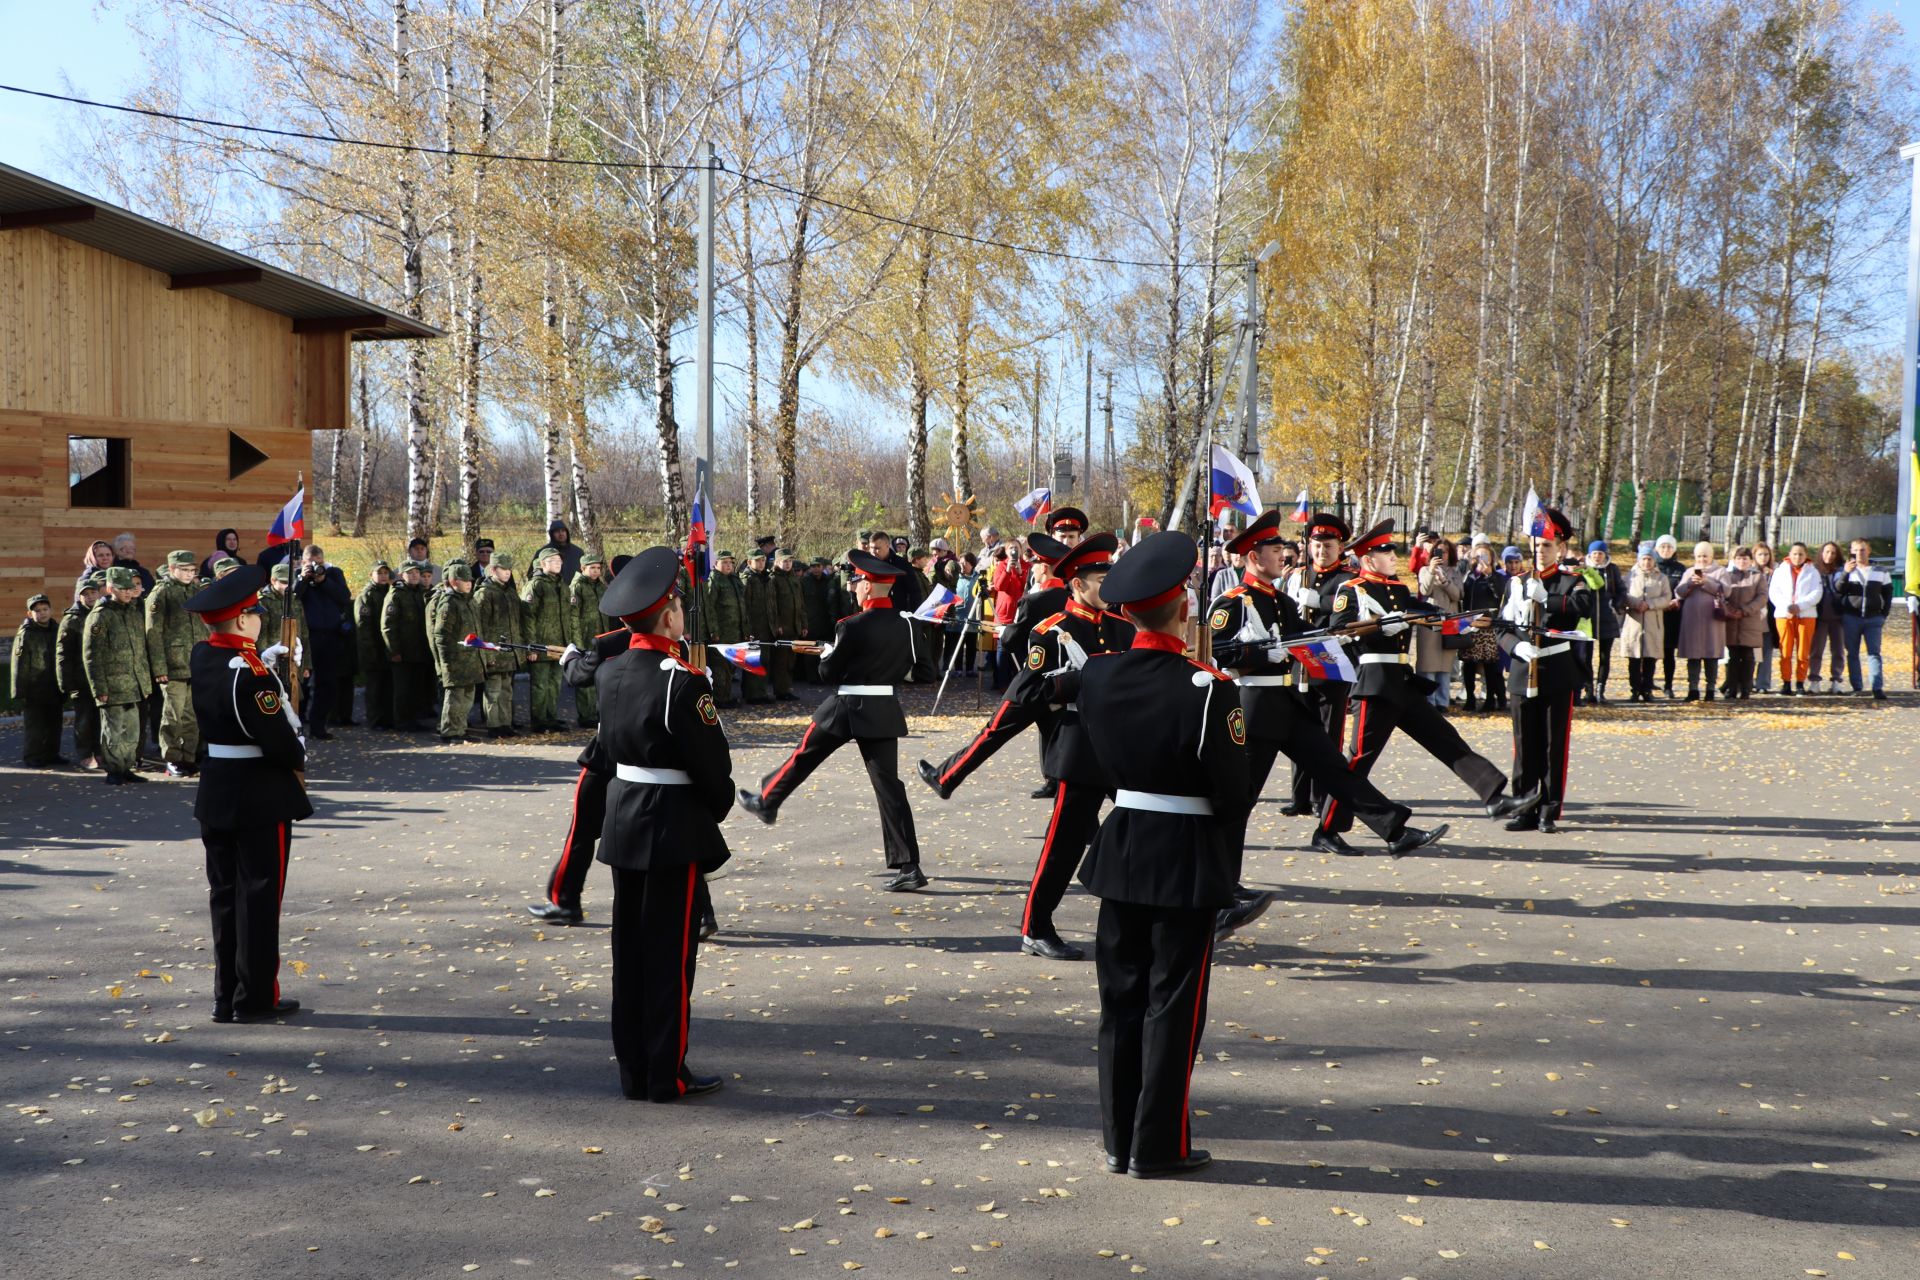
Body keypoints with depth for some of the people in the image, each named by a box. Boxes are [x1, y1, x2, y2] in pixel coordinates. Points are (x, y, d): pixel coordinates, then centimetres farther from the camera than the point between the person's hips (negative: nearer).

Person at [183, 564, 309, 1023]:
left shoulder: (201, 657, 1)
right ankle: (255, 999, 7)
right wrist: (299, 756, 0)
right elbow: (278, 739, -22)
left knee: (224, 894, 13)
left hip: (215, 794, 8)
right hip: (261, 797, -8)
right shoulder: (251, 674, -21)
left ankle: (226, 997, 19)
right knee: (259, 895, 1)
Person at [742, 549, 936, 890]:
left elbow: (829, 673, -7)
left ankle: (766, 802, 41)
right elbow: (924, 668, 8)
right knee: (888, 784, 2)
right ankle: (908, 867, -3)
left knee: (804, 757, 20)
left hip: (846, 708, -4)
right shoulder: (906, 626, 1)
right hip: (885, 712, 4)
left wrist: (826, 655, 14)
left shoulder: (852, 626, -13)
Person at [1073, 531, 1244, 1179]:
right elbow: (1231, 790, -12)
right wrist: (1227, 864, 3)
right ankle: (1160, 1145, 12)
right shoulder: (1206, 690, -18)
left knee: (1122, 995, 13)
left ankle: (1119, 1138, 21)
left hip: (1121, 849, 5)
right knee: (1172, 1002, 5)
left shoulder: (1095, 678, -3)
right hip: (1187, 860, -5)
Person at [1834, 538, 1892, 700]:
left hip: (1873, 619, 0)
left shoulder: (1881, 572, 10)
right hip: (1851, 618, 0)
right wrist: (1845, 573, -25)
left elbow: (1888, 594, 15)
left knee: (1874, 653, -8)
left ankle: (1877, 688, -15)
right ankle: (1857, 688, 7)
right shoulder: (1844, 570, 6)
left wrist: (1884, 615, 6)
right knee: (1852, 654, 2)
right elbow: (1838, 590, -9)